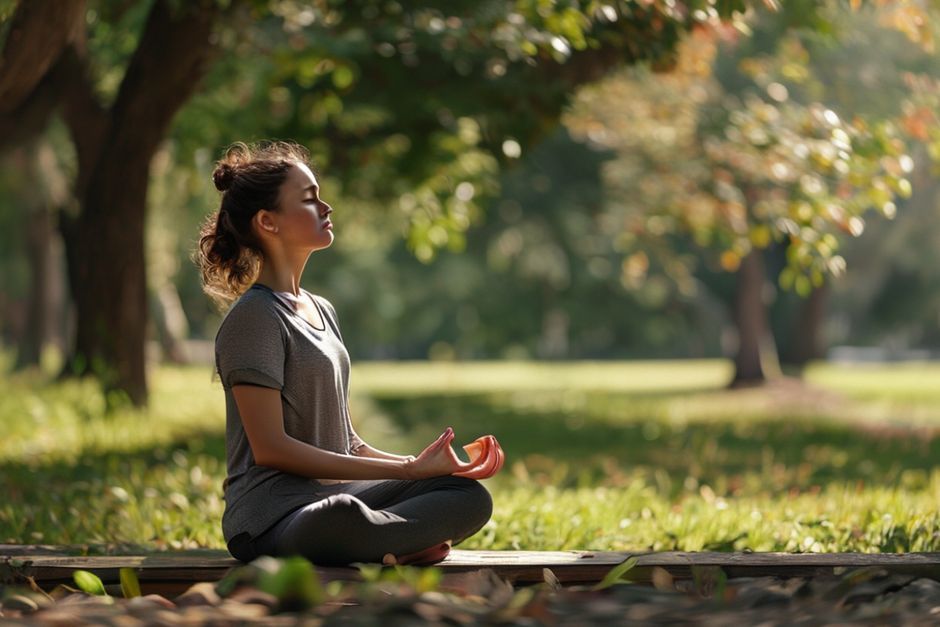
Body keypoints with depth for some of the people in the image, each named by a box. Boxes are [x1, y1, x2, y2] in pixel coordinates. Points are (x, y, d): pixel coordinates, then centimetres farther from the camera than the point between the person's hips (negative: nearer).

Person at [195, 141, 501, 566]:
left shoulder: (322, 311, 20)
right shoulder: (253, 317, -6)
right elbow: (271, 448, -15)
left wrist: (415, 465, 1)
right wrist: (407, 470, -15)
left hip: (340, 492, 8)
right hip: (272, 515, -8)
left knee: (471, 497, -12)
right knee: (343, 516, -42)